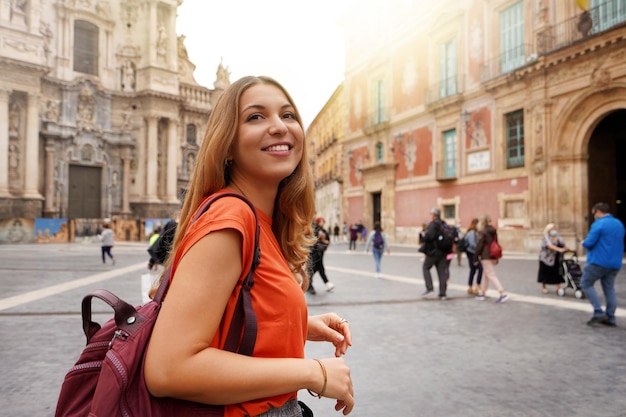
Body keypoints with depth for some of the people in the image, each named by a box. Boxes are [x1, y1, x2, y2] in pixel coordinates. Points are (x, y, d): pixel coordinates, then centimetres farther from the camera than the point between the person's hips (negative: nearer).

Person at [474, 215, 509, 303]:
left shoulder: (482, 232, -12)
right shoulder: (493, 231, 11)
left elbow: (479, 245, -13)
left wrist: (476, 258, -6)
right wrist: (497, 258, 21)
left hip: (486, 256, -8)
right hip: (493, 256, 8)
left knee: (491, 275, -8)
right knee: (486, 275, 17)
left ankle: (503, 293, -16)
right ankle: (481, 293, 26)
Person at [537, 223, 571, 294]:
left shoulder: (558, 237, 9)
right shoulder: (546, 238, -13)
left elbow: (563, 244, 1)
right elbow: (550, 245, -29)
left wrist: (569, 249, -16)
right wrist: (559, 249, -40)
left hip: (556, 258, 6)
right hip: (547, 258, -6)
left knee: (557, 271, 5)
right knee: (545, 272, 3)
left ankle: (558, 287, 12)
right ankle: (543, 287, 16)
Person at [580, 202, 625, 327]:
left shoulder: (599, 224, -12)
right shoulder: (620, 224, 15)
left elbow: (589, 243, -17)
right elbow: (620, 244, 25)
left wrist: (584, 243, 4)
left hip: (598, 261, -8)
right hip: (615, 264, 8)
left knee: (586, 284, 3)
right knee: (609, 289, 10)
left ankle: (599, 313, -5)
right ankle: (610, 318, 10)